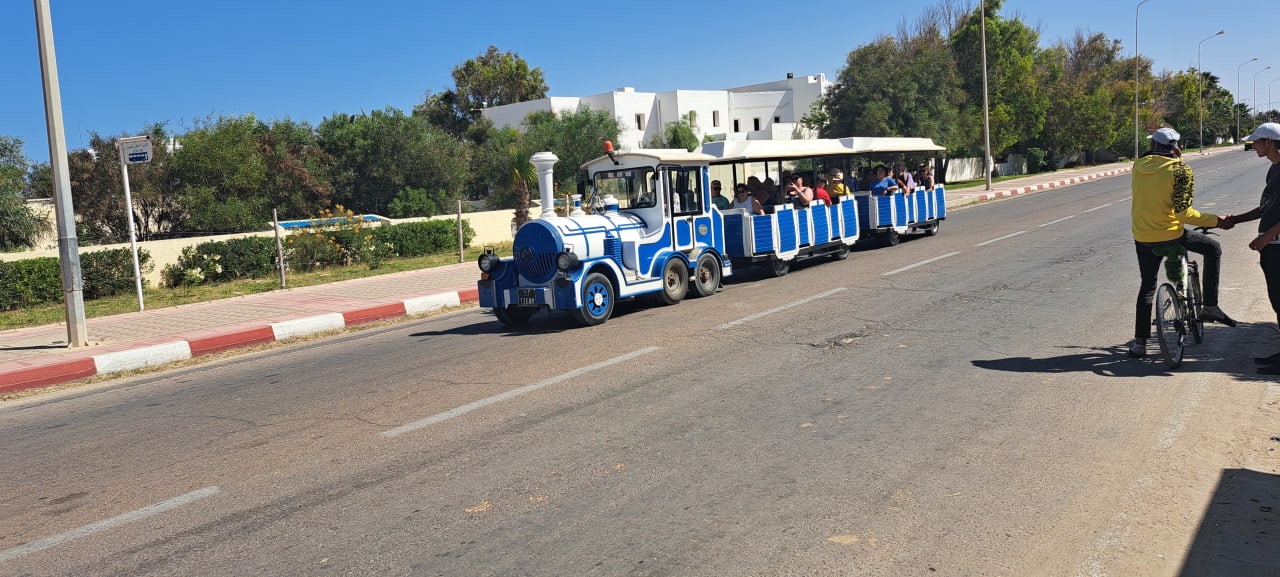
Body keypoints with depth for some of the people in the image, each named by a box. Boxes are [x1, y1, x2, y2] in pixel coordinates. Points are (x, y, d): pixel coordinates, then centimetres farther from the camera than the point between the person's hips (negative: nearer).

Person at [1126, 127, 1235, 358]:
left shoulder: (1139, 165, 1)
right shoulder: (1180, 170, -11)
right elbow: (1183, 213, -17)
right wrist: (1216, 220, -8)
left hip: (1142, 238, 4)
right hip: (1170, 235, -4)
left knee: (1147, 287, 17)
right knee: (1213, 249, 21)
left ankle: (1139, 342, 16)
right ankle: (1210, 307, 15)